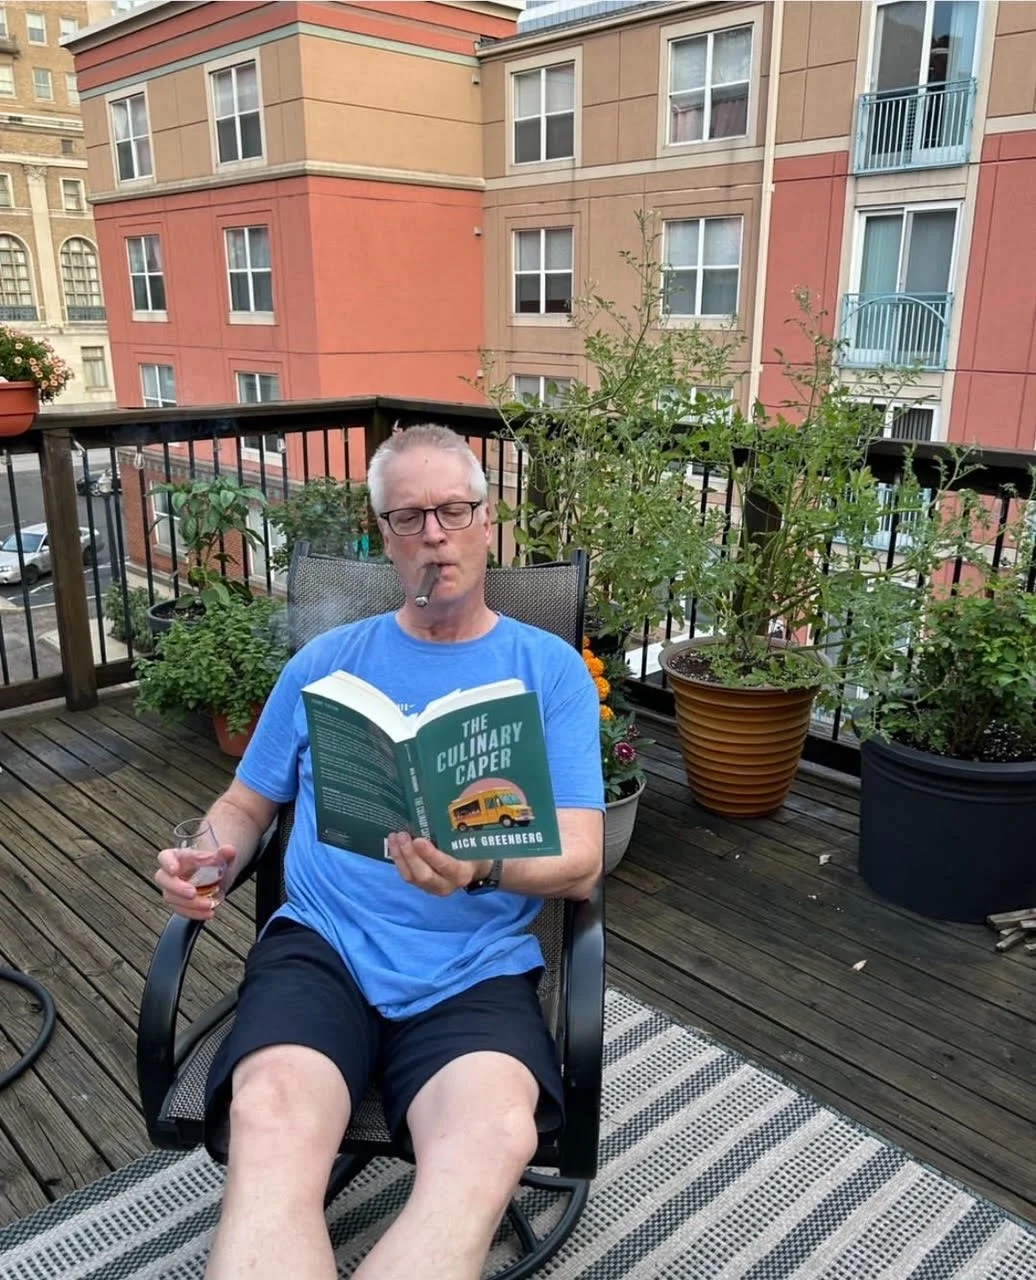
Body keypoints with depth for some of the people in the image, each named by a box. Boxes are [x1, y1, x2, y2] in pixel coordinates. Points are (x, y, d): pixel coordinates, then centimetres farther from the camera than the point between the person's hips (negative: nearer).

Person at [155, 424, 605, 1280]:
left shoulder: (550, 669, 7)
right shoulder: (325, 662, 14)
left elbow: (580, 862, -1)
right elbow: (248, 801, 22)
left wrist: (483, 867, -22)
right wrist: (207, 858, -2)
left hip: (476, 965, 0)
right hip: (321, 944, 1)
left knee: (495, 1139, -32)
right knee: (272, 1125, -32)